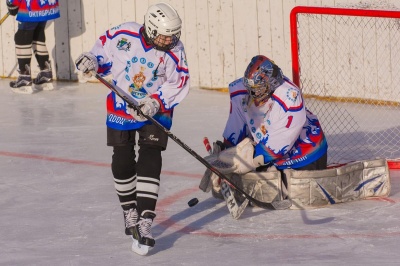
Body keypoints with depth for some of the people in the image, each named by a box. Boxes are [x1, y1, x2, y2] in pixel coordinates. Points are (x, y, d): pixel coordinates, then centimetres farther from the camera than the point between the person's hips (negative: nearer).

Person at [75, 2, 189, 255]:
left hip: (156, 110, -2)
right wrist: (92, 61, -21)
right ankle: (130, 212, 30)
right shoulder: (124, 35, -20)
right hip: (120, 108, 2)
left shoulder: (174, 51, -19)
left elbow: (178, 83, -12)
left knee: (149, 161, -15)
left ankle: (144, 222, -19)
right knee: (122, 162, 8)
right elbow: (104, 48, -2)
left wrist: (157, 101, -25)